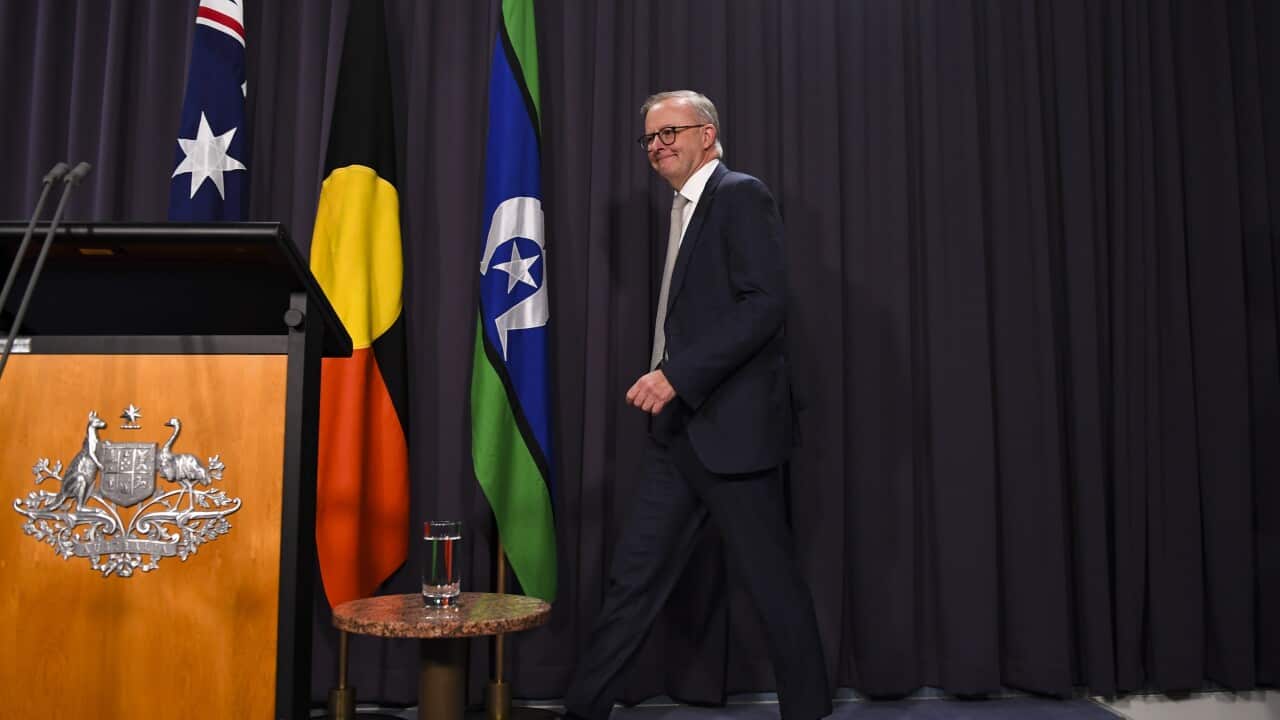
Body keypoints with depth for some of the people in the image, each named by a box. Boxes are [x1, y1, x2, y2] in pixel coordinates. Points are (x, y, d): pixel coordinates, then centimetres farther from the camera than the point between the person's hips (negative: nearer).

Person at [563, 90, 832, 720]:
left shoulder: (741, 196, -7)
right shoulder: (685, 210, 20)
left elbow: (763, 304, -19)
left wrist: (677, 375, -23)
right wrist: (663, 382, 10)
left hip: (731, 429, -8)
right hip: (678, 431, 8)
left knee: (770, 581, 4)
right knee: (634, 575, 10)